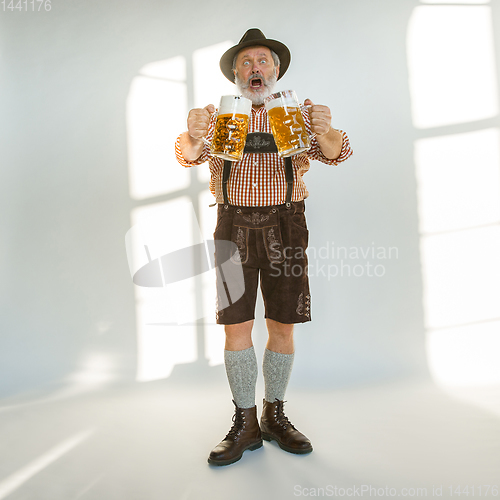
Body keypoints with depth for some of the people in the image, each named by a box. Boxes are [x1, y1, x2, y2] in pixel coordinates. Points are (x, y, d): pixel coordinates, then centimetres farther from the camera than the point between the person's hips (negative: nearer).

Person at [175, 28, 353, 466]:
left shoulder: (300, 112, 10)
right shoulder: (219, 116, 11)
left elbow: (336, 153, -7)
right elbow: (189, 157, -6)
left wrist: (325, 132, -31)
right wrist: (193, 137, -30)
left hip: (285, 226, 0)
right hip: (234, 225, 0)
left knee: (282, 327, 4)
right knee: (236, 328, -2)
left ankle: (275, 416, 21)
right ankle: (245, 424, 13)